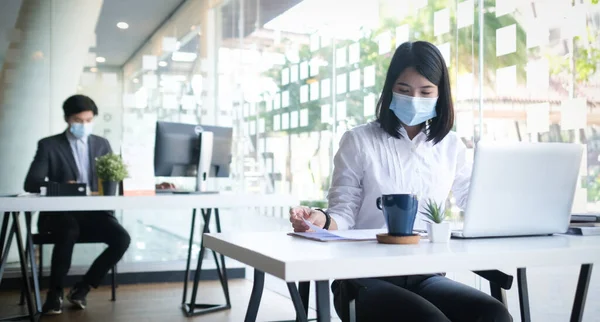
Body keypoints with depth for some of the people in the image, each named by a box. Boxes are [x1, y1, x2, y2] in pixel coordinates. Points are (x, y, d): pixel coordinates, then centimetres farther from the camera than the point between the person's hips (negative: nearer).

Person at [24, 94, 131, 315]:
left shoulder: (102, 144, 14)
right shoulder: (49, 145, 4)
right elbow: (31, 183, -6)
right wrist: (61, 187, -25)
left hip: (94, 213, 3)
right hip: (60, 213, -3)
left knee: (122, 239, -24)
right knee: (69, 232, -37)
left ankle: (82, 288, -7)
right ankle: (54, 293, -17)